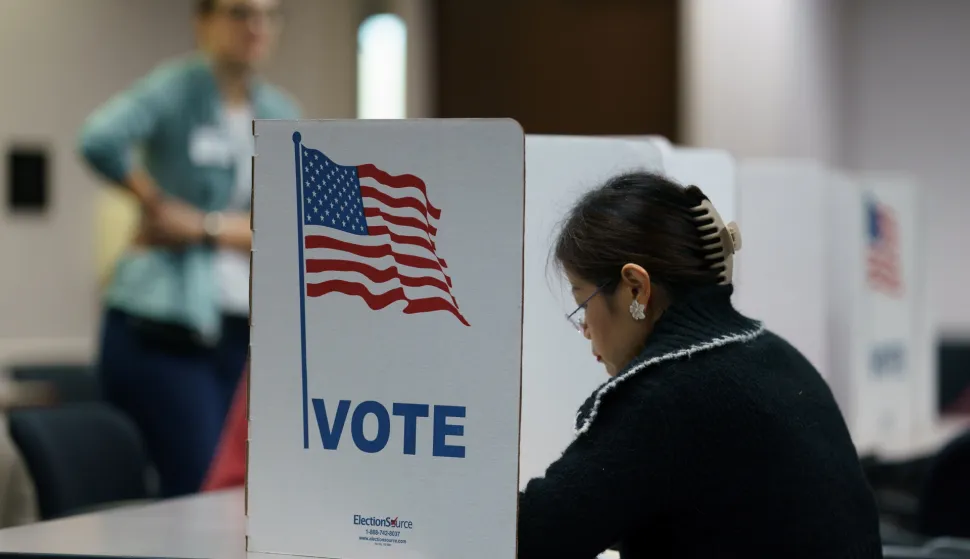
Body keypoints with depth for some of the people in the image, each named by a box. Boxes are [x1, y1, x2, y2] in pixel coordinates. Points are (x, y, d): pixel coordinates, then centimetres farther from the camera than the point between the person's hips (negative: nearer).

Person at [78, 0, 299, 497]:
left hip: (242, 331, 6)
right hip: (162, 329, -6)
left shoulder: (280, 115, 12)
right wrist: (154, 201, -11)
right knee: (200, 490, -13)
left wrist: (202, 227, -9)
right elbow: (101, 140, -25)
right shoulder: (177, 89, -5)